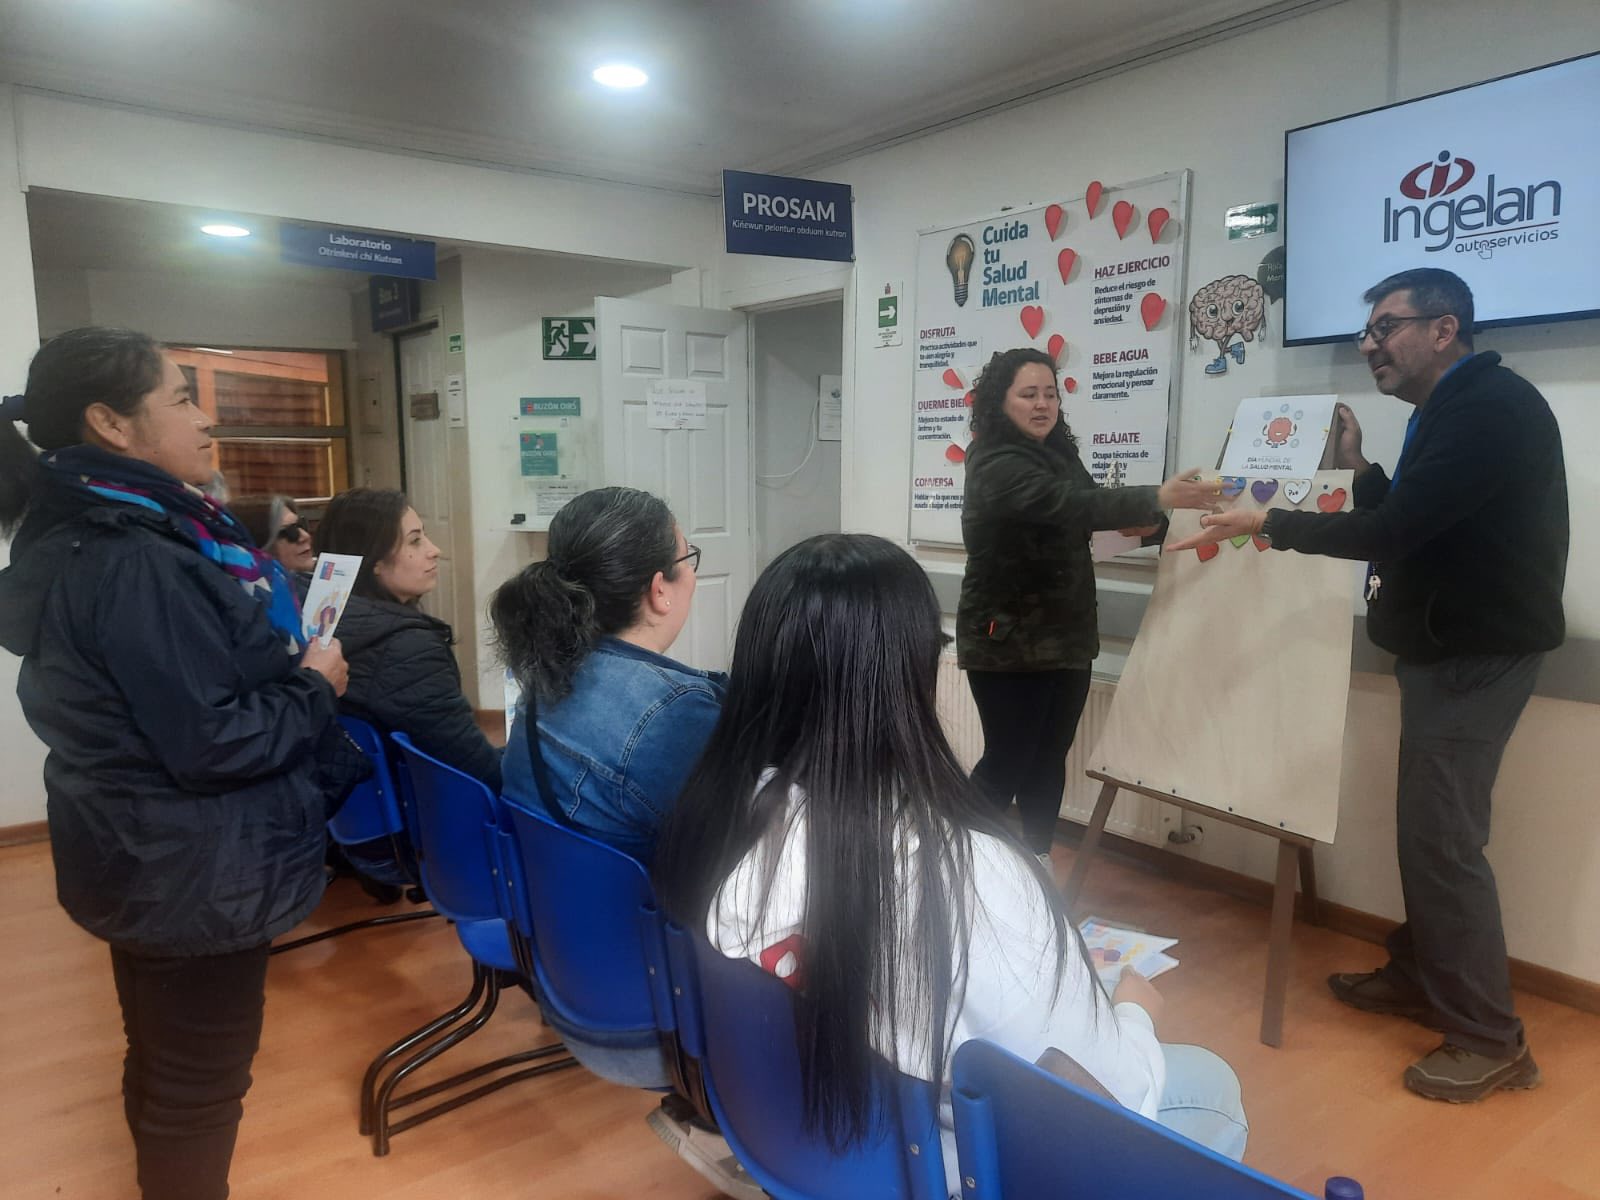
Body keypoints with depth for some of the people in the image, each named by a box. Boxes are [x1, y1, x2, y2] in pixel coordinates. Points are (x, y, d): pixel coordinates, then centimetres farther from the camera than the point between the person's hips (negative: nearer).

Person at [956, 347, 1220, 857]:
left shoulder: (1058, 451, 8)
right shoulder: (996, 466, -19)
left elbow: (1081, 513, 18)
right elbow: (1066, 503, -34)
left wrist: (1136, 520, -3)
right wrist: (1157, 498, -42)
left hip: (1064, 636, 8)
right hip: (1009, 641, -8)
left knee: (1049, 759, 13)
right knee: (1008, 762, -2)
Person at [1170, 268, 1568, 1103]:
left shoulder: (1491, 407, -19)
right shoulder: (1450, 409, 14)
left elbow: (1392, 532, -26)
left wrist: (1267, 524, -18)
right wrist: (1359, 469, 7)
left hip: (1476, 650, -10)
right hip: (1446, 644, 10)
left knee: (1441, 833, -7)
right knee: (1424, 822, 16)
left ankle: (1489, 1039, 4)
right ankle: (1418, 975, 29)